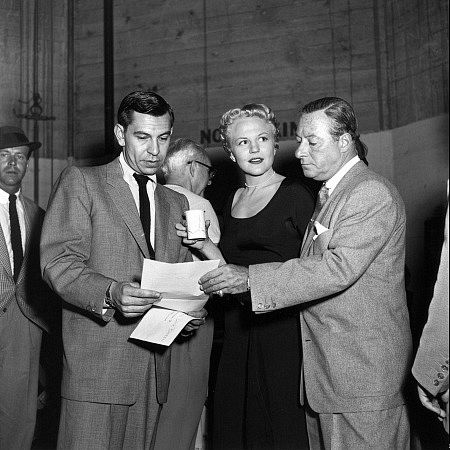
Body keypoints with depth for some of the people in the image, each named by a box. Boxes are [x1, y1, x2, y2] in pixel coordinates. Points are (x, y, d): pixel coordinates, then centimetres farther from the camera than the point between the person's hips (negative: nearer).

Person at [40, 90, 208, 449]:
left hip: (155, 367, 5)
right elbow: (58, 262, -8)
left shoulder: (176, 203, 19)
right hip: (97, 365, -4)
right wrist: (110, 293, -26)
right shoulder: (81, 182, 2)